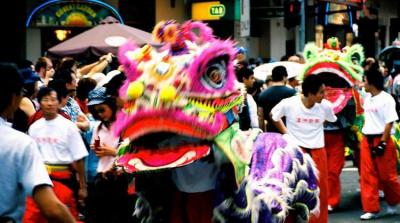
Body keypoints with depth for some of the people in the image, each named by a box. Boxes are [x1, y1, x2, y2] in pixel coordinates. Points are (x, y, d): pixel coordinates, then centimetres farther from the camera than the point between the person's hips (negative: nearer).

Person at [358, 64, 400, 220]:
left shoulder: (386, 99, -12)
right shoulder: (367, 98, 9)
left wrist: (382, 143, -17)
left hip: (381, 140, -7)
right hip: (367, 140, 7)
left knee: (387, 175, 4)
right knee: (368, 176, 3)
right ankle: (371, 209, 6)